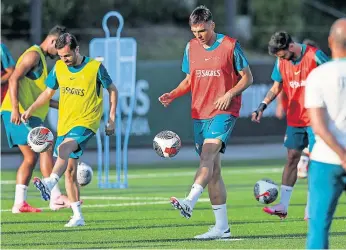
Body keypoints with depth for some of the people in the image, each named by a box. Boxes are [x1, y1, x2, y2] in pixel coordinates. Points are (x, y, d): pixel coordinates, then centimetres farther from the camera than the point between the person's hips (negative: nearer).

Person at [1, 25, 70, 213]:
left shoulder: (41, 58, 25)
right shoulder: (34, 54, -7)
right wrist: (15, 109, -28)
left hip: (28, 114, 10)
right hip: (19, 113, -10)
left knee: (30, 158, 8)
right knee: (45, 150, -14)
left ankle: (19, 203, 6)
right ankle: (55, 198, -17)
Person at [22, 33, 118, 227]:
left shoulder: (95, 67, -7)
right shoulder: (59, 68, 5)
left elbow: (113, 90, 4)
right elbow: (48, 93, 15)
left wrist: (111, 120, -1)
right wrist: (31, 110, 0)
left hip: (86, 123, -6)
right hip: (64, 124, 6)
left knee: (65, 147, -34)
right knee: (70, 170, 3)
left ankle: (50, 184, -54)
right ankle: (78, 216, 9)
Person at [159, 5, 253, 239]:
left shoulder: (230, 46, -4)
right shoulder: (191, 48, 9)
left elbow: (247, 77, 1)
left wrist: (229, 94, -15)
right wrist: (173, 95, 1)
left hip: (224, 112, -6)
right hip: (200, 114, 6)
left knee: (208, 154, -27)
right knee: (212, 168, 5)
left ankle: (190, 202, -44)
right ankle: (222, 227, 8)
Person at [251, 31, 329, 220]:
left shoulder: (315, 56, -14)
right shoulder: (281, 62, 2)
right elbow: (277, 86, 14)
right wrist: (262, 106, 2)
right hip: (294, 119, 5)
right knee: (291, 158, 5)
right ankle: (283, 205, 5)